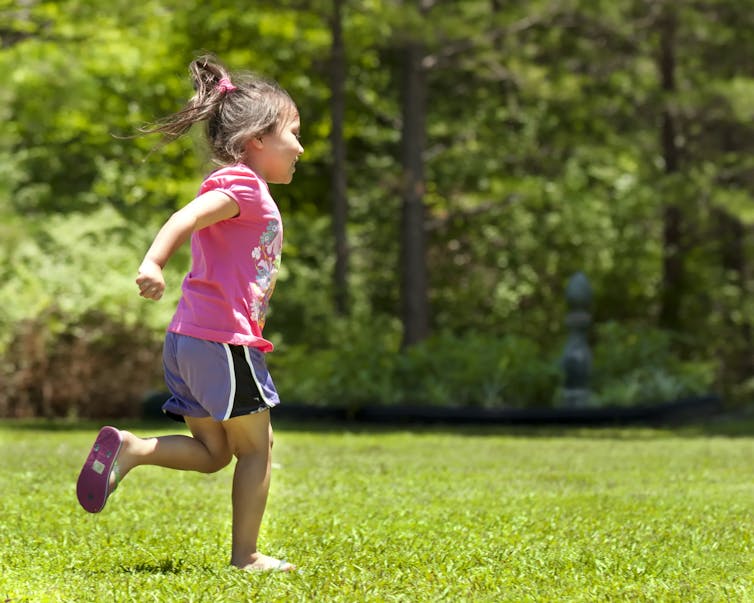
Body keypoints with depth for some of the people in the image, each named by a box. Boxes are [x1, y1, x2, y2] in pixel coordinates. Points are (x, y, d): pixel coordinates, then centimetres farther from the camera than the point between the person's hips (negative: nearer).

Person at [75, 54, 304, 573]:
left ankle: (128, 449, -3)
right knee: (256, 448, 2)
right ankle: (245, 556, 7)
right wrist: (153, 263, -41)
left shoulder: (245, 192, 21)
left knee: (213, 453, 13)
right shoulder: (242, 185, -10)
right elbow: (187, 218, -27)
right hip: (223, 340, -9)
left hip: (191, 339, 9)